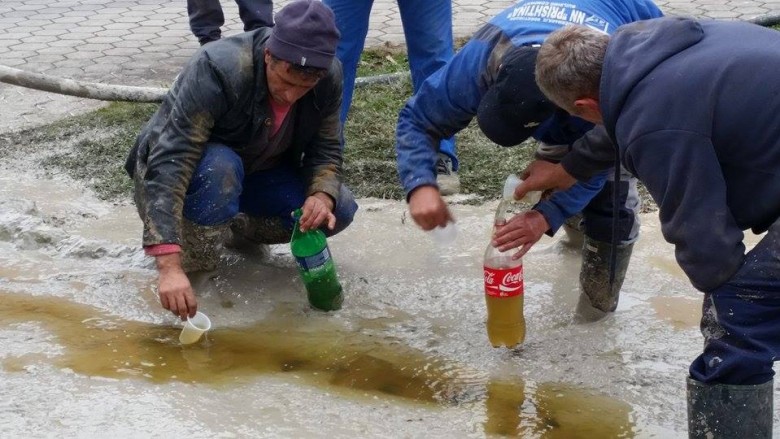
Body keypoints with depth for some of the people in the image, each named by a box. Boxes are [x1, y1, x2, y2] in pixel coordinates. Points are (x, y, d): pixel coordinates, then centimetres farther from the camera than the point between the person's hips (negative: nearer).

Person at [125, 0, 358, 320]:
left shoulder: (330, 77, -19)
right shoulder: (218, 69, -37)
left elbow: (325, 150, -6)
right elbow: (169, 165, -43)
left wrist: (322, 197, -31)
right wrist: (169, 266, -53)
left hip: (255, 173, 6)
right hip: (184, 171, -6)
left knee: (339, 210, -13)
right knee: (219, 168, -39)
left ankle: (234, 224, 10)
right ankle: (194, 265, -15)